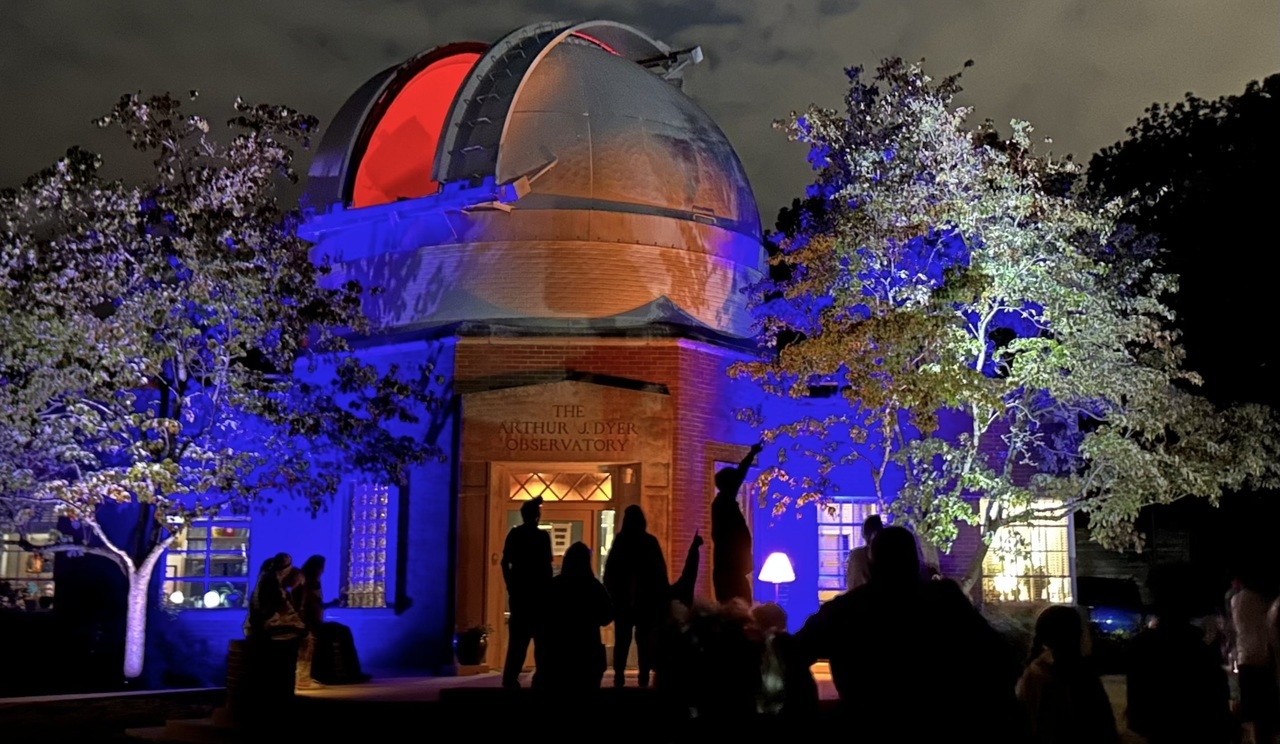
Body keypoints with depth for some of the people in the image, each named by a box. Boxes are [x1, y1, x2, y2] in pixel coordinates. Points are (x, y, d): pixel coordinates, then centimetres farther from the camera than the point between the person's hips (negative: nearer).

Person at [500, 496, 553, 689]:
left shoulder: (513, 534, 5)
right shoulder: (542, 536, -10)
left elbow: (505, 563, 5)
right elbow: (546, 566, -12)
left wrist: (511, 586, 12)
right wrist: (549, 589, -2)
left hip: (518, 591, 5)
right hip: (537, 592, -5)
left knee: (518, 636, 8)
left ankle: (510, 678, 2)